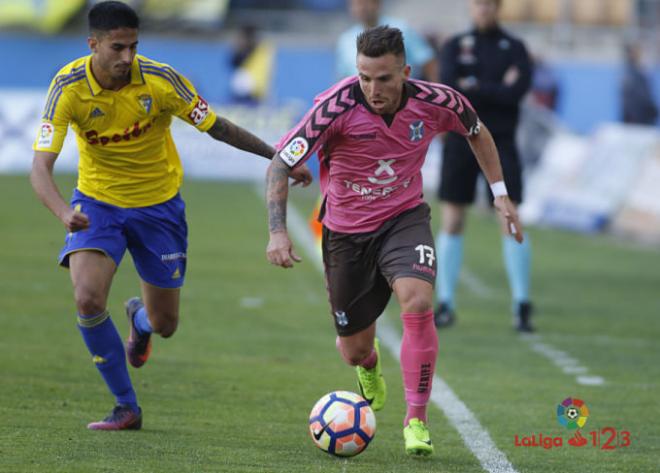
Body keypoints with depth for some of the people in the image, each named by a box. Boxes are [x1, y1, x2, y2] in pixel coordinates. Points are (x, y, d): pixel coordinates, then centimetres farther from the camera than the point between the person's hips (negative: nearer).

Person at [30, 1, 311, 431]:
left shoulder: (161, 80, -21)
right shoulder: (69, 88, -21)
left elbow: (218, 128, -7)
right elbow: (41, 167, -26)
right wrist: (63, 212, -45)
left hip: (158, 205, 1)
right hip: (97, 203, -1)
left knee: (164, 325, 6)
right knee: (88, 298, -24)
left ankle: (140, 319, 49)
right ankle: (127, 407, -6)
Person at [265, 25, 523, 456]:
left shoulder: (435, 102, -16)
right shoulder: (337, 106, -25)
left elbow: (477, 133, 8)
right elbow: (280, 165, -19)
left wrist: (501, 194, 7)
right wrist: (278, 232, -30)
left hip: (405, 219, 1)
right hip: (346, 231, -1)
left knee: (418, 304, -29)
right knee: (354, 352, 7)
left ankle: (416, 421, -15)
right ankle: (369, 364, 48)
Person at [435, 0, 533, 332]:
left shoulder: (515, 49, 3)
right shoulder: (455, 46, 5)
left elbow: (516, 93, -13)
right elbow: (448, 89, -11)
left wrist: (473, 87, -11)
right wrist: (496, 90, -12)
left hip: (500, 143, -1)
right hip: (460, 140, 1)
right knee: (451, 223, 0)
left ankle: (522, 307, -4)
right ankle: (445, 305, 6)